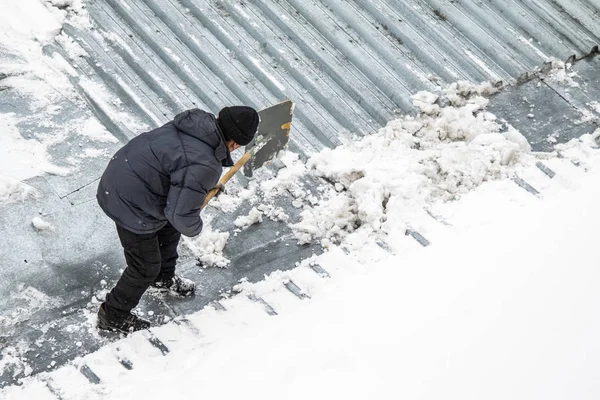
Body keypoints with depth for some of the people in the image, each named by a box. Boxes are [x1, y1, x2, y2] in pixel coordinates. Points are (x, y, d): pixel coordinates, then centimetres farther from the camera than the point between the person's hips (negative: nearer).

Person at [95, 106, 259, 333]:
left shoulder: (198, 121, -6)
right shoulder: (205, 167, -31)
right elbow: (182, 215, -28)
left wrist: (208, 188, 16)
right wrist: (194, 228, -6)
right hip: (130, 205, -9)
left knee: (169, 228, 32)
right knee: (145, 269, 12)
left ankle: (164, 278, 58)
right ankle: (113, 317, 33)